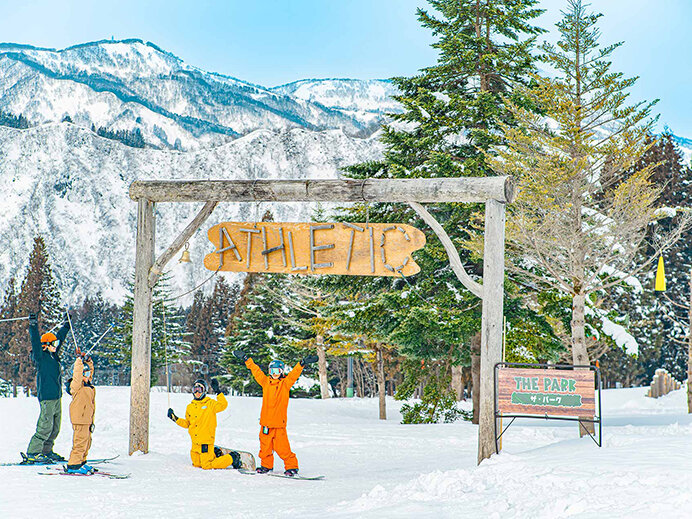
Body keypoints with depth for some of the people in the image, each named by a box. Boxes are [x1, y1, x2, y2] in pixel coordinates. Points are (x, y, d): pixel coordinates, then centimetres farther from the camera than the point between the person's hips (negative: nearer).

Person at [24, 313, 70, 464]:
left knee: (55, 427, 13)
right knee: (45, 426, -10)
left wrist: (66, 324, 35)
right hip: (47, 397, -9)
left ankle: (46, 451, 23)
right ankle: (32, 453, -6)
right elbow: (36, 342, -25)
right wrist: (33, 325, -35)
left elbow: (60, 337, 27)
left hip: (56, 397, 9)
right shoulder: (41, 357, -9)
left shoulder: (53, 355, 14)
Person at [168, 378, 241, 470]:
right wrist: (176, 419, 11)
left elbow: (223, 405, -22)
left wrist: (218, 392, -26)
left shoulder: (210, 403, -4)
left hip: (206, 441, -7)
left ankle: (233, 458, 9)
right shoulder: (190, 407, 12)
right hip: (195, 442, 7)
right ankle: (216, 454, 31)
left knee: (207, 466, -7)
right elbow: (187, 424, 20)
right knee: (196, 464, 12)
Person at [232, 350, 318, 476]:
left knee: (281, 447, -7)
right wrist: (246, 359, 19)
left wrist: (303, 363, -22)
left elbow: (294, 374, -8)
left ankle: (292, 466, 4)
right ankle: (266, 465, 25)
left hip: (279, 422, -4)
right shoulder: (266, 382, 11)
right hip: (266, 421, 4)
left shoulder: (285, 384, 2)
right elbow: (256, 371, 17)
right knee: (265, 445, 9)